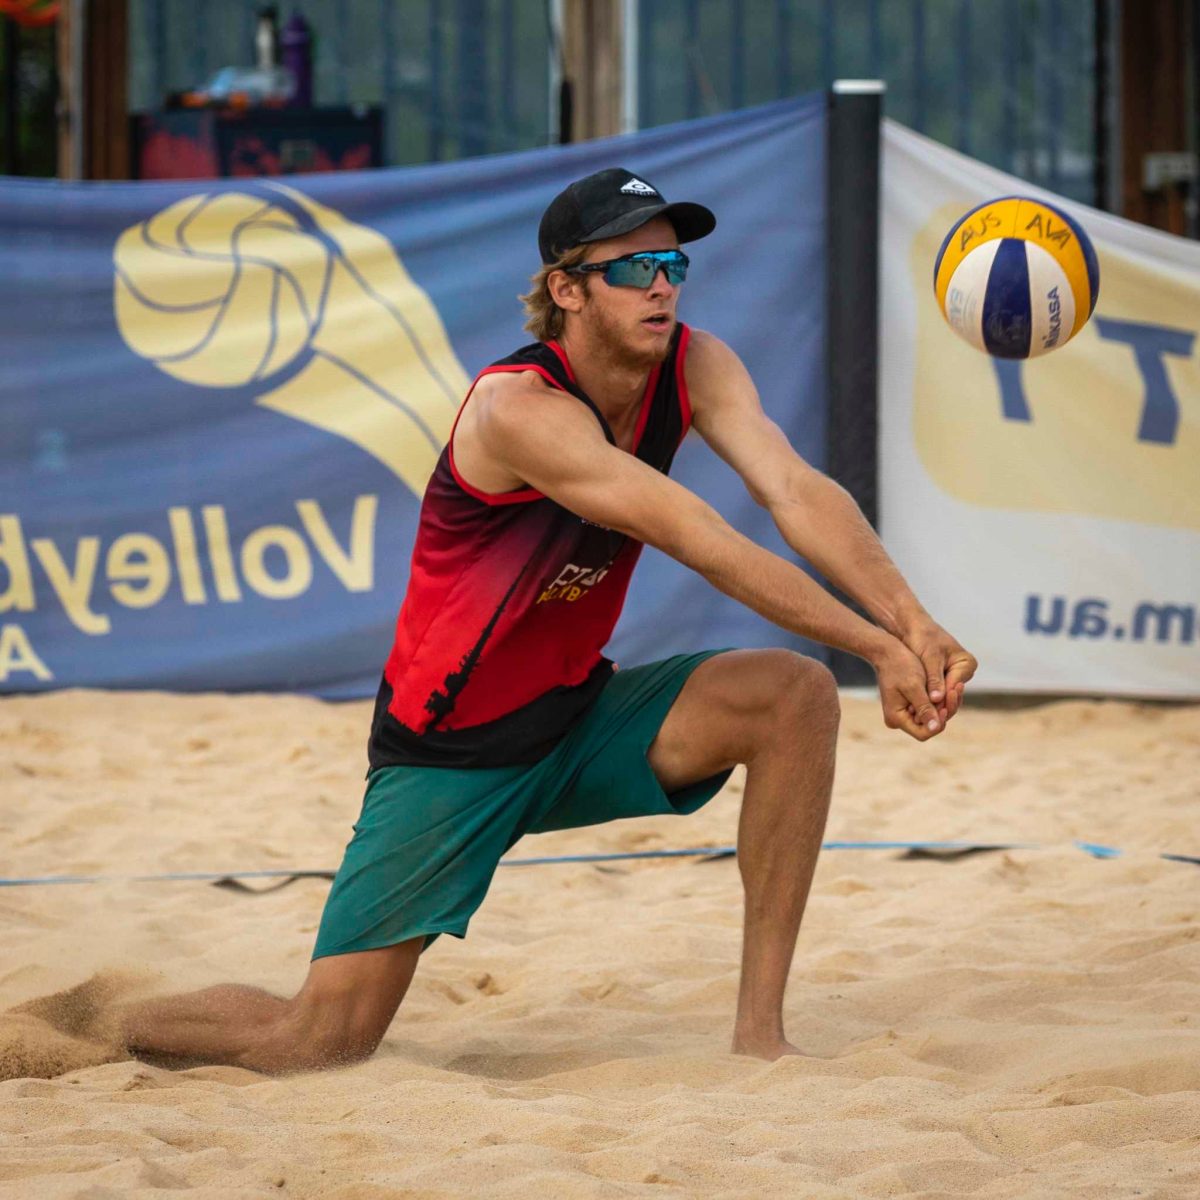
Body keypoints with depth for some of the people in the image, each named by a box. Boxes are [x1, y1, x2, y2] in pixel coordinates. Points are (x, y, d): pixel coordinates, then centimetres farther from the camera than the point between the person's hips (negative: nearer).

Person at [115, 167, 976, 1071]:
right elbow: (698, 539, -34)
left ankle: (759, 1033, -11)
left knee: (797, 695, -18)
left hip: (578, 716, 6)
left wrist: (913, 623, -38)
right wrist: (877, 648, -37)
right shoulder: (519, 409, -27)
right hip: (449, 753, -6)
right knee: (321, 1045, -12)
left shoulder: (694, 369, -6)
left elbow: (797, 492, -22)